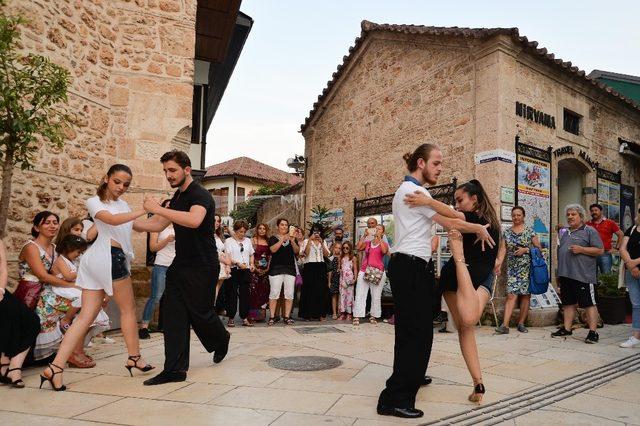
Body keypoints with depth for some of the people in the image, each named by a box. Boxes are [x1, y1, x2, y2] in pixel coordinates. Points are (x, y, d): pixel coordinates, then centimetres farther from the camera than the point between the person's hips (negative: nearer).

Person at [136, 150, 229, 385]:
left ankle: (221, 340, 36)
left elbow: (194, 220, -36)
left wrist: (158, 209, -34)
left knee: (200, 313, 4)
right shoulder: (177, 198, 14)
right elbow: (157, 225, 20)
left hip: (202, 267, -8)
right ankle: (175, 369, 6)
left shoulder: (200, 195, -15)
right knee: (174, 315, 1)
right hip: (180, 265, 8)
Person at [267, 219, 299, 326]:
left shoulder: (292, 238, 16)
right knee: (274, 293, -7)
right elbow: (273, 249, -12)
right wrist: (283, 239, -17)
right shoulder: (273, 238, 7)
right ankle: (272, 317, -2)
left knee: (289, 294, 0)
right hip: (276, 269, -3)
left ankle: (287, 317, 5)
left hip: (290, 268, 3)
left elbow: (297, 251, 3)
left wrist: (292, 241, -14)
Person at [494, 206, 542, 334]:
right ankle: (505, 325, -12)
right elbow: (503, 249, 2)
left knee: (525, 294, 2)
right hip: (512, 268, 0)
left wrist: (525, 249, -11)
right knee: (511, 295, -8)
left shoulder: (530, 231, 3)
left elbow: (538, 248, 4)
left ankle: (521, 323, 13)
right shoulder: (506, 232, 8)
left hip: (527, 268, 0)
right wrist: (498, 262, -12)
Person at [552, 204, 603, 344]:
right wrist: (559, 274, 22)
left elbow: (600, 250, -6)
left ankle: (593, 332, 0)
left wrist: (581, 249, -17)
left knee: (589, 303, -3)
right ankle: (566, 329, 18)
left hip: (583, 275, -7)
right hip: (565, 274, 7)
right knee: (568, 303, 12)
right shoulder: (565, 233, 20)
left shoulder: (589, 231, -1)